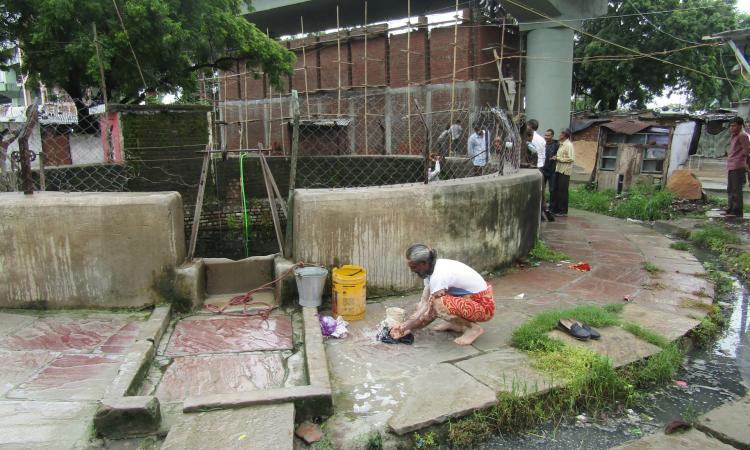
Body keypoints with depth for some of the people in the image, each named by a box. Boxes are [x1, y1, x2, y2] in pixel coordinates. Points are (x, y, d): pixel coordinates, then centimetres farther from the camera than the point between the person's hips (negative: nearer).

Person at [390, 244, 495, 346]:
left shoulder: (439, 275, -27)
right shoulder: (431, 269, 0)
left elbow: (430, 314, -21)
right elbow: (424, 303, -1)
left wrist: (409, 328, -10)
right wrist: (406, 324, -9)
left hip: (483, 306, -9)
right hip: (470, 297, 9)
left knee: (437, 304, -30)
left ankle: (473, 328, -9)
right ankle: (455, 324, 16)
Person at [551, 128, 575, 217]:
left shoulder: (569, 145, -11)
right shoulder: (561, 144, 15)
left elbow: (571, 159, -16)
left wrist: (558, 158, -15)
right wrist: (556, 158, 7)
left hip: (565, 171, -8)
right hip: (558, 169, 8)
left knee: (563, 191, -4)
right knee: (557, 190, 8)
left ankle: (563, 211, 4)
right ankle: (556, 209, 15)